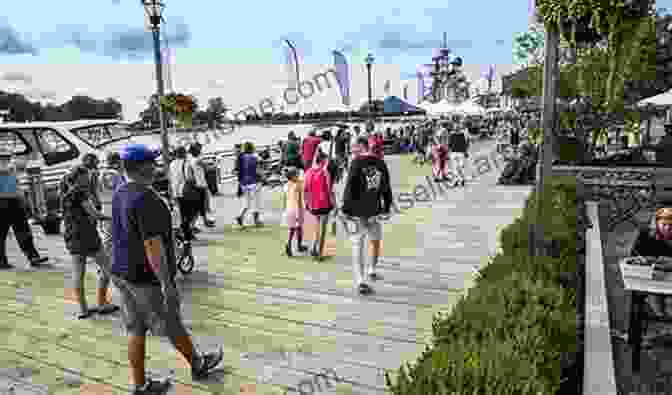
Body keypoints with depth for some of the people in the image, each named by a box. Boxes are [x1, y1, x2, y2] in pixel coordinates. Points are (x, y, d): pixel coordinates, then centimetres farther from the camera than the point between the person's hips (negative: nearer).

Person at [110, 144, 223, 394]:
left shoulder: (119, 194, 5)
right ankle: (197, 365, 33)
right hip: (147, 277, -8)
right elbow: (152, 245, -28)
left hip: (123, 272, 8)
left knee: (136, 330, 15)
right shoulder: (146, 198, -25)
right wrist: (166, 282, -25)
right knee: (172, 326, 11)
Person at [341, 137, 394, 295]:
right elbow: (386, 188, 8)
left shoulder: (357, 163, -8)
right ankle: (372, 270, 37)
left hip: (357, 211, -3)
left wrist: (345, 208, -8)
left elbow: (349, 187, -12)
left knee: (357, 245, 2)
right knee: (375, 240, 25)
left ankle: (360, 281, -4)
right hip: (374, 211, 3)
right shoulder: (381, 164, 3)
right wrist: (387, 207, 17)